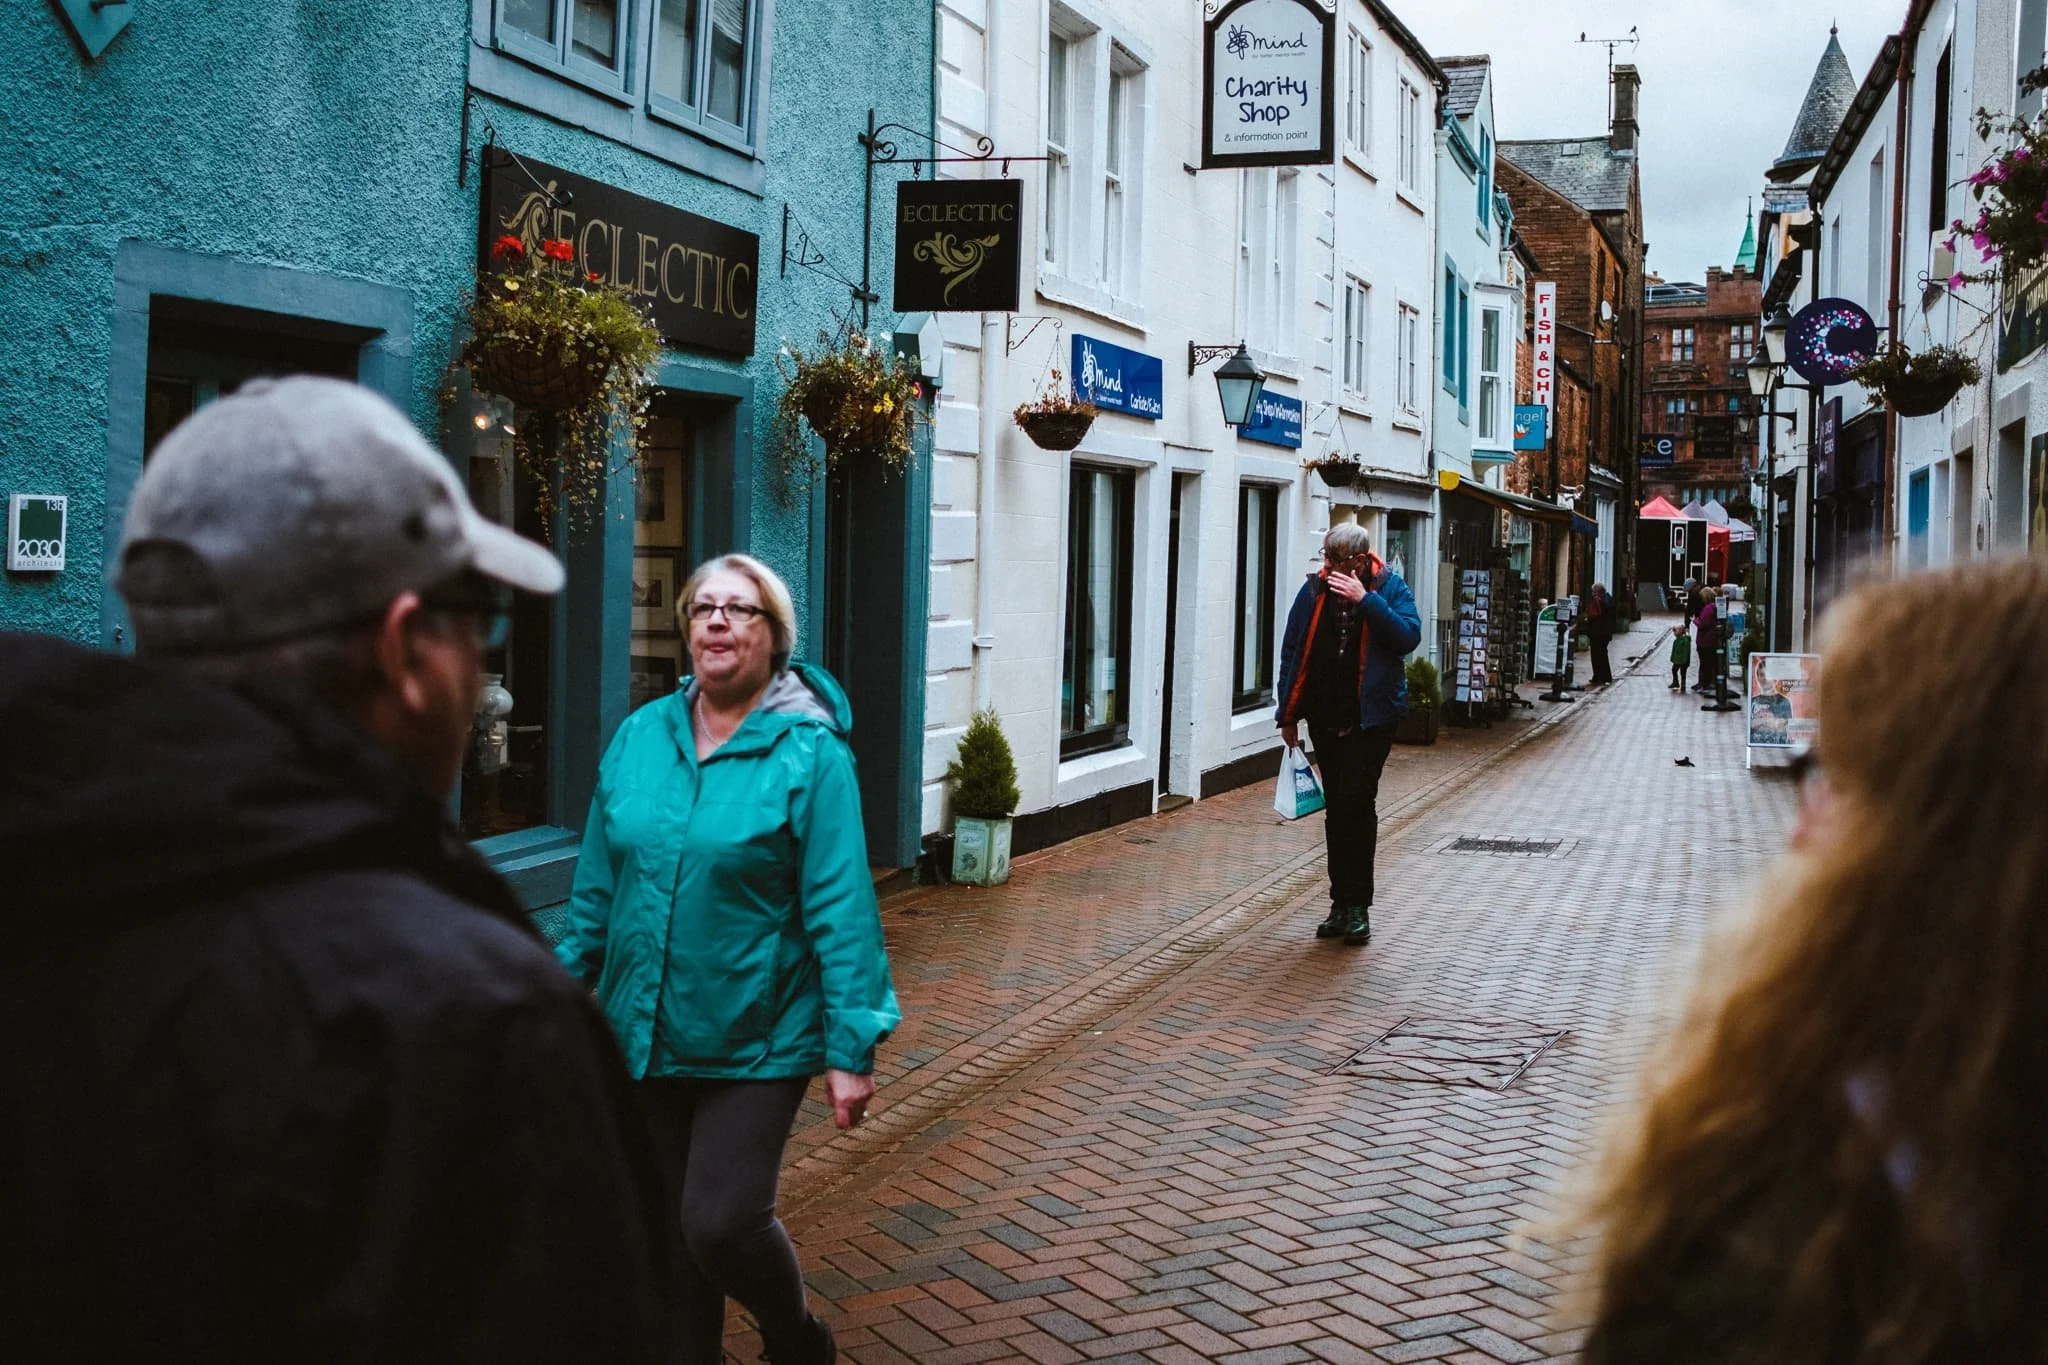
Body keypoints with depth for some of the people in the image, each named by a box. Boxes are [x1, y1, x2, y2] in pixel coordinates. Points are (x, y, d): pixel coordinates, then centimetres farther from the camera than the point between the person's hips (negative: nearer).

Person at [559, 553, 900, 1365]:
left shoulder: (810, 753, -11)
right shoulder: (640, 736, 2)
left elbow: (840, 909, -13)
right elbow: (597, 885, 10)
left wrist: (851, 1049, -15)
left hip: (758, 1043, -4)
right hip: (648, 1034, 5)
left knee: (723, 1224, -8)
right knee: (669, 1230, 14)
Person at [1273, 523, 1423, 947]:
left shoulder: (1389, 588, -3)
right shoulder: (1314, 590, 4)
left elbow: (1408, 637, -18)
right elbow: (1292, 652, 8)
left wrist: (1366, 600, -23)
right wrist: (1289, 715, 7)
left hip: (1372, 716, -4)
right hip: (1326, 717, 4)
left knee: (1355, 802, -12)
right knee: (1336, 809, 10)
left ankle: (1356, 906, -3)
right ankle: (1343, 904, 18)